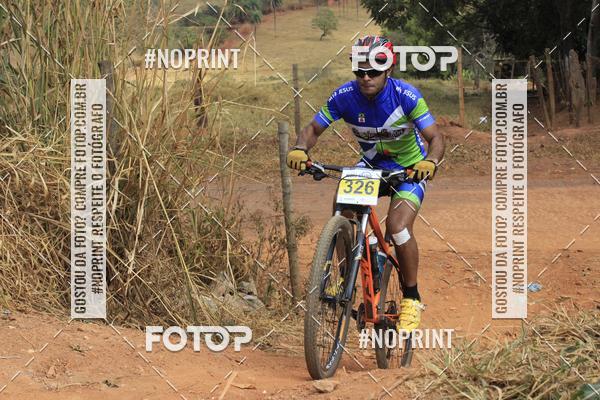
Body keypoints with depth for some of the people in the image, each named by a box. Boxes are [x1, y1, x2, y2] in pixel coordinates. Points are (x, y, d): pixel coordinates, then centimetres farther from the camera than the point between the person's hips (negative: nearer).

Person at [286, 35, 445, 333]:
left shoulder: (406, 96, -26)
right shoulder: (344, 96, -17)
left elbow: (435, 137, -26)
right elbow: (314, 129, -10)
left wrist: (430, 162, -49)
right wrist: (300, 149, -33)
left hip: (409, 168, -4)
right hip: (371, 165, 4)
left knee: (397, 226, -25)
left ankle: (411, 299, -6)